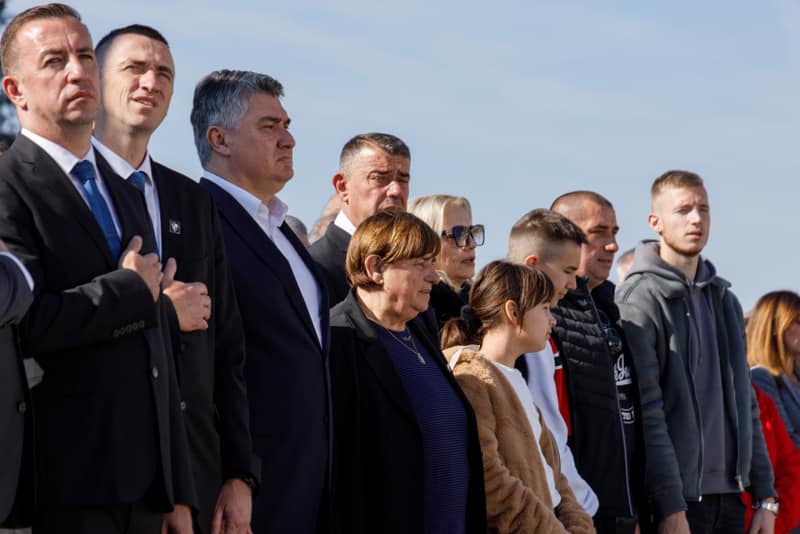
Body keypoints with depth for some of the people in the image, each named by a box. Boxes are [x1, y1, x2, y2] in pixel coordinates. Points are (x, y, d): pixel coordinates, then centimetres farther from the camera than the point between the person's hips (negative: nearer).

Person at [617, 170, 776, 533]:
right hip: (677, 501, -6)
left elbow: (746, 405, 16)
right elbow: (646, 414, -14)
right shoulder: (640, 300, -7)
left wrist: (765, 496, 9)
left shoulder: (724, 299, 16)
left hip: (730, 497, 6)